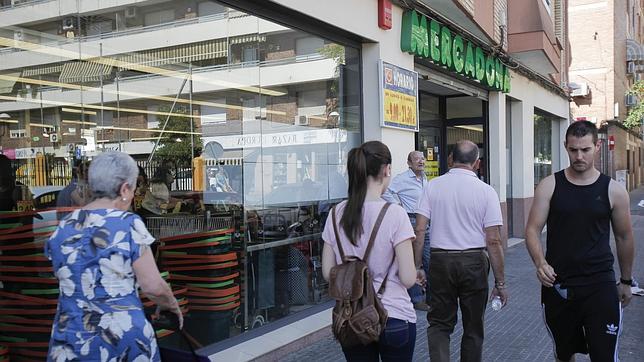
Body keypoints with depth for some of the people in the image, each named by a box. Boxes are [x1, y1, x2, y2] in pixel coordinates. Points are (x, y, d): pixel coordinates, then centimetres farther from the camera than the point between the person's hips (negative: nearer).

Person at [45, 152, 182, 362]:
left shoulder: (61, 229, 4)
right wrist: (172, 305, 7)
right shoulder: (128, 224, -12)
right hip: (123, 337, -4)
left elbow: (67, 283, 14)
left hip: (69, 341, 5)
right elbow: (153, 287, -12)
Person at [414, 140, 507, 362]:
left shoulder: (433, 186, -1)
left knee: (439, 324, 12)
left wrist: (417, 266, 4)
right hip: (474, 262, -1)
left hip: (440, 260, 1)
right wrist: (500, 283, -1)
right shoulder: (486, 191, -5)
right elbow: (493, 241, -7)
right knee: (473, 327, 15)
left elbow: (419, 230, -5)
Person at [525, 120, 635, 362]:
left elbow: (624, 238, 10)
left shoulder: (614, 191, -1)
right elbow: (533, 229, -2)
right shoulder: (549, 186, -2)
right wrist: (540, 263, -20)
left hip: (600, 286, -1)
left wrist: (626, 281, 17)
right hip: (557, 285, 1)